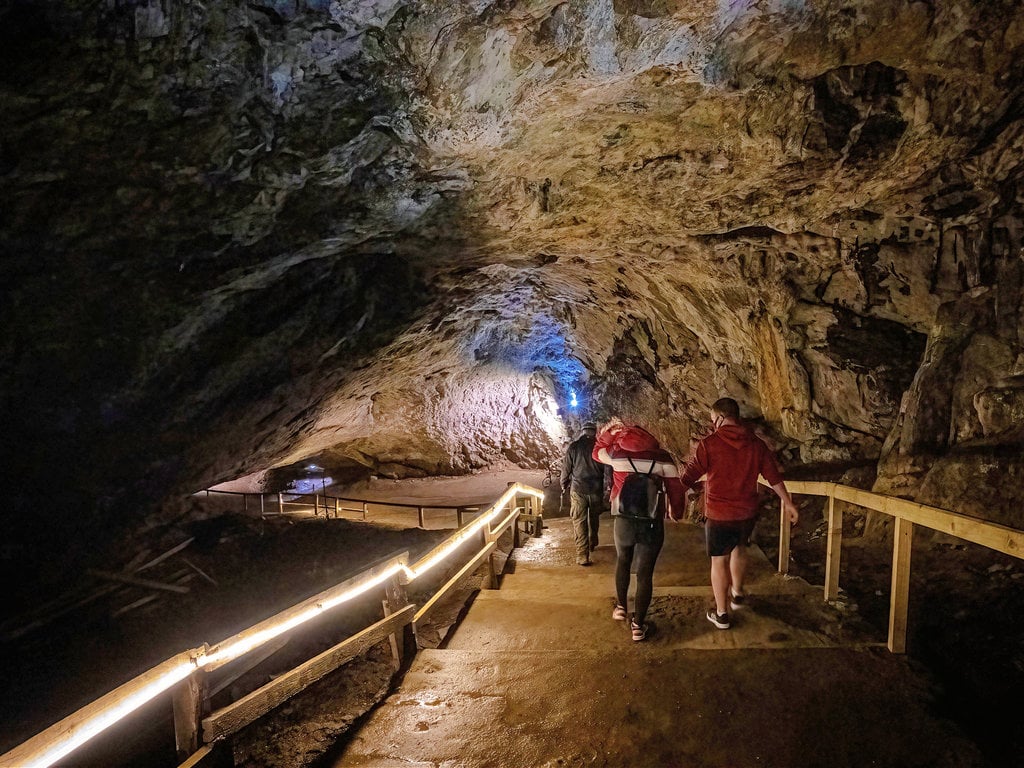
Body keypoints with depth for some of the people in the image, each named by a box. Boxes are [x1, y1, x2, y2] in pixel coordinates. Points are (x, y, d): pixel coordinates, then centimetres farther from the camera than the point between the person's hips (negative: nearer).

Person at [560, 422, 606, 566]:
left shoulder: (573, 446, -4)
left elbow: (566, 468, 2)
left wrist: (564, 486, 17)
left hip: (578, 490, -2)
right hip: (596, 489, 2)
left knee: (579, 522, 0)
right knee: (594, 519, 23)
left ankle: (582, 555, -5)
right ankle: (592, 544, 41)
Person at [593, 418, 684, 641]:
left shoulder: (616, 453, -1)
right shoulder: (662, 457, -3)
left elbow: (597, 451, 21)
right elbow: (675, 488, -2)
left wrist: (609, 431, 25)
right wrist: (676, 512, 14)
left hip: (624, 521, 1)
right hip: (652, 524, -1)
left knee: (622, 561, 28)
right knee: (645, 574, 8)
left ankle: (621, 607, 36)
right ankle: (638, 625, 14)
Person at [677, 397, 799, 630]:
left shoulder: (709, 444, -15)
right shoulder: (756, 444, -1)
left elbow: (687, 478, -13)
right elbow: (774, 476, 8)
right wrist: (788, 502, 21)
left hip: (718, 514, -5)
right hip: (747, 512, 5)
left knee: (719, 561, 8)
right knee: (739, 548, 29)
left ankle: (721, 613, 17)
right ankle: (737, 593, 42)